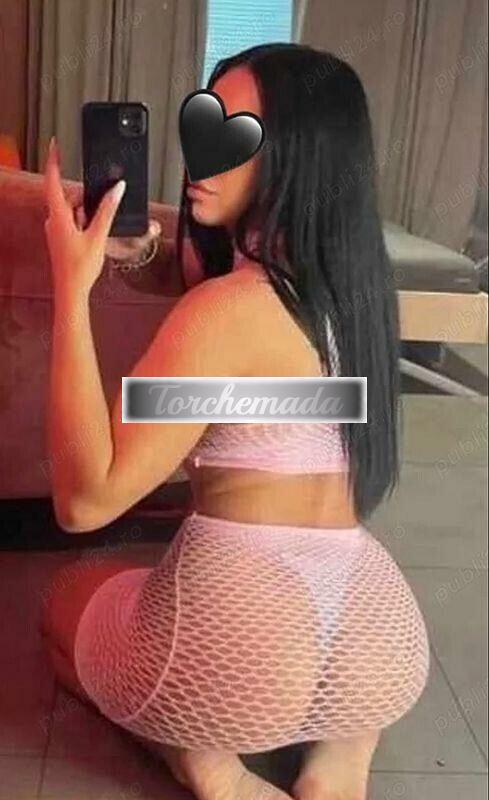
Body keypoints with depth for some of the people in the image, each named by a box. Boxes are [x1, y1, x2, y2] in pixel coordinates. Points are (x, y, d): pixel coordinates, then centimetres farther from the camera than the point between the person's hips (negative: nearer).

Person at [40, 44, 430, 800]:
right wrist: (139, 249, 6)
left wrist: (72, 285, -16)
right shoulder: (350, 280, 7)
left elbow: (85, 498, -16)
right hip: (383, 648, 5)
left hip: (238, 645, -5)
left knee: (69, 604, 29)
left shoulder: (227, 308, -15)